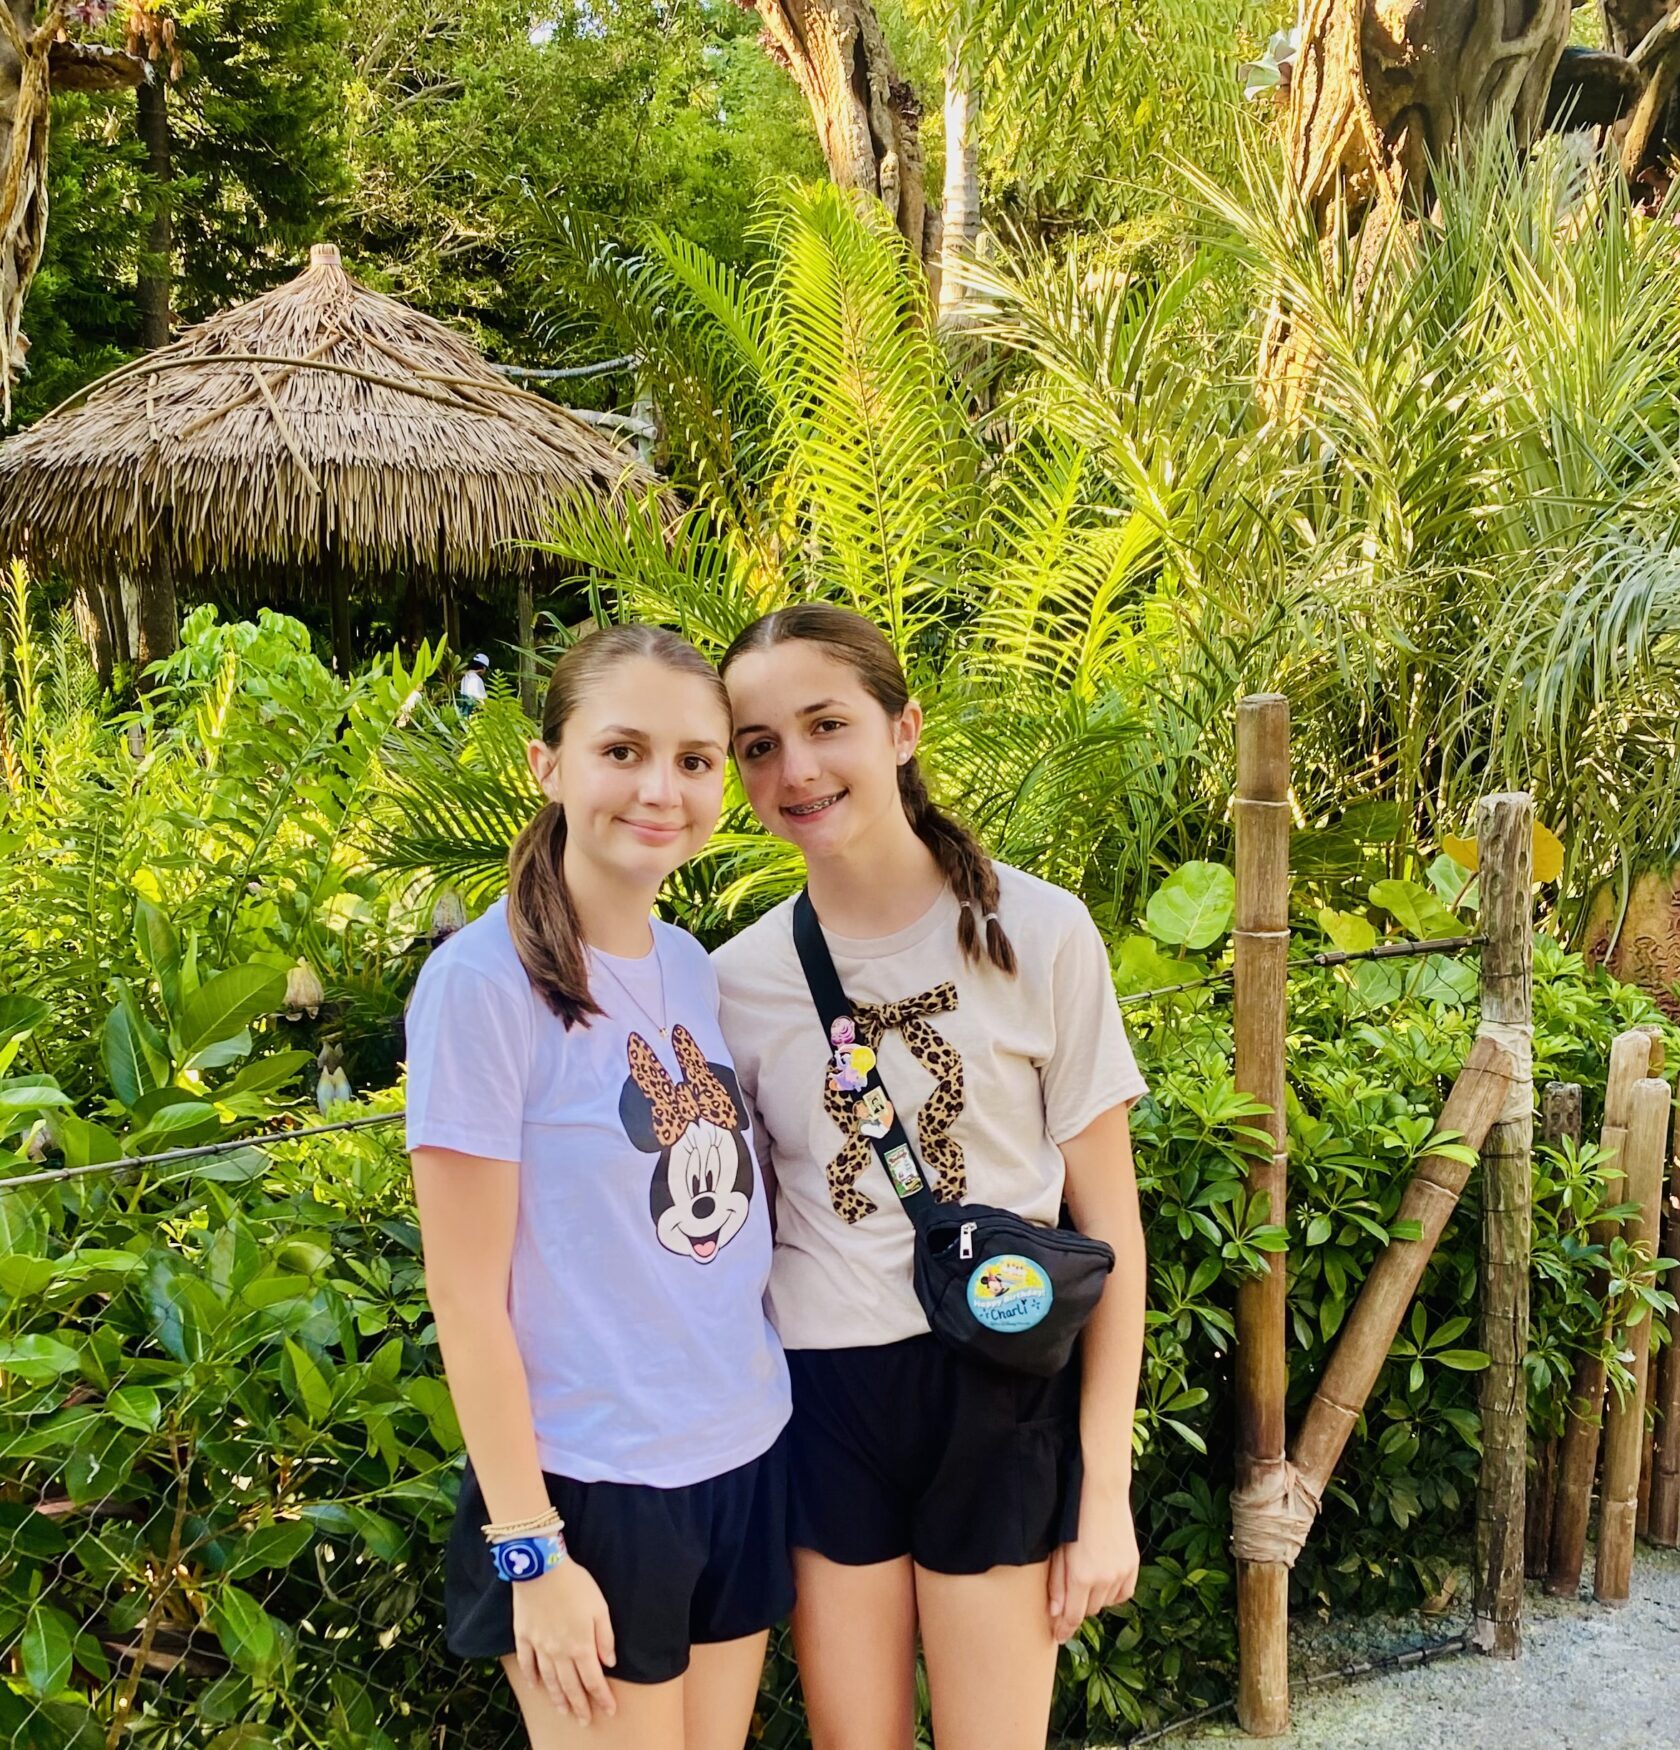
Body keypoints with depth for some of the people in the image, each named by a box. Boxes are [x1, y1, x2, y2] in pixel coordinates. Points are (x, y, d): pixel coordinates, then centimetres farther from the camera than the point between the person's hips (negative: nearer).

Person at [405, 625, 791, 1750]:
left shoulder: (698, 969, 2)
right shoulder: (485, 980, -17)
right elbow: (465, 1293, -15)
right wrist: (528, 1551, -13)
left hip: (750, 1458, 6)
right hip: (590, 1487, -6)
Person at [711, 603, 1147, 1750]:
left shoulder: (1038, 934, -9)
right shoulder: (739, 978, -2)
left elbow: (1108, 1223, -5)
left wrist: (1106, 1493, -6)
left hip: (1000, 1397, -2)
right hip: (823, 1397, 2)